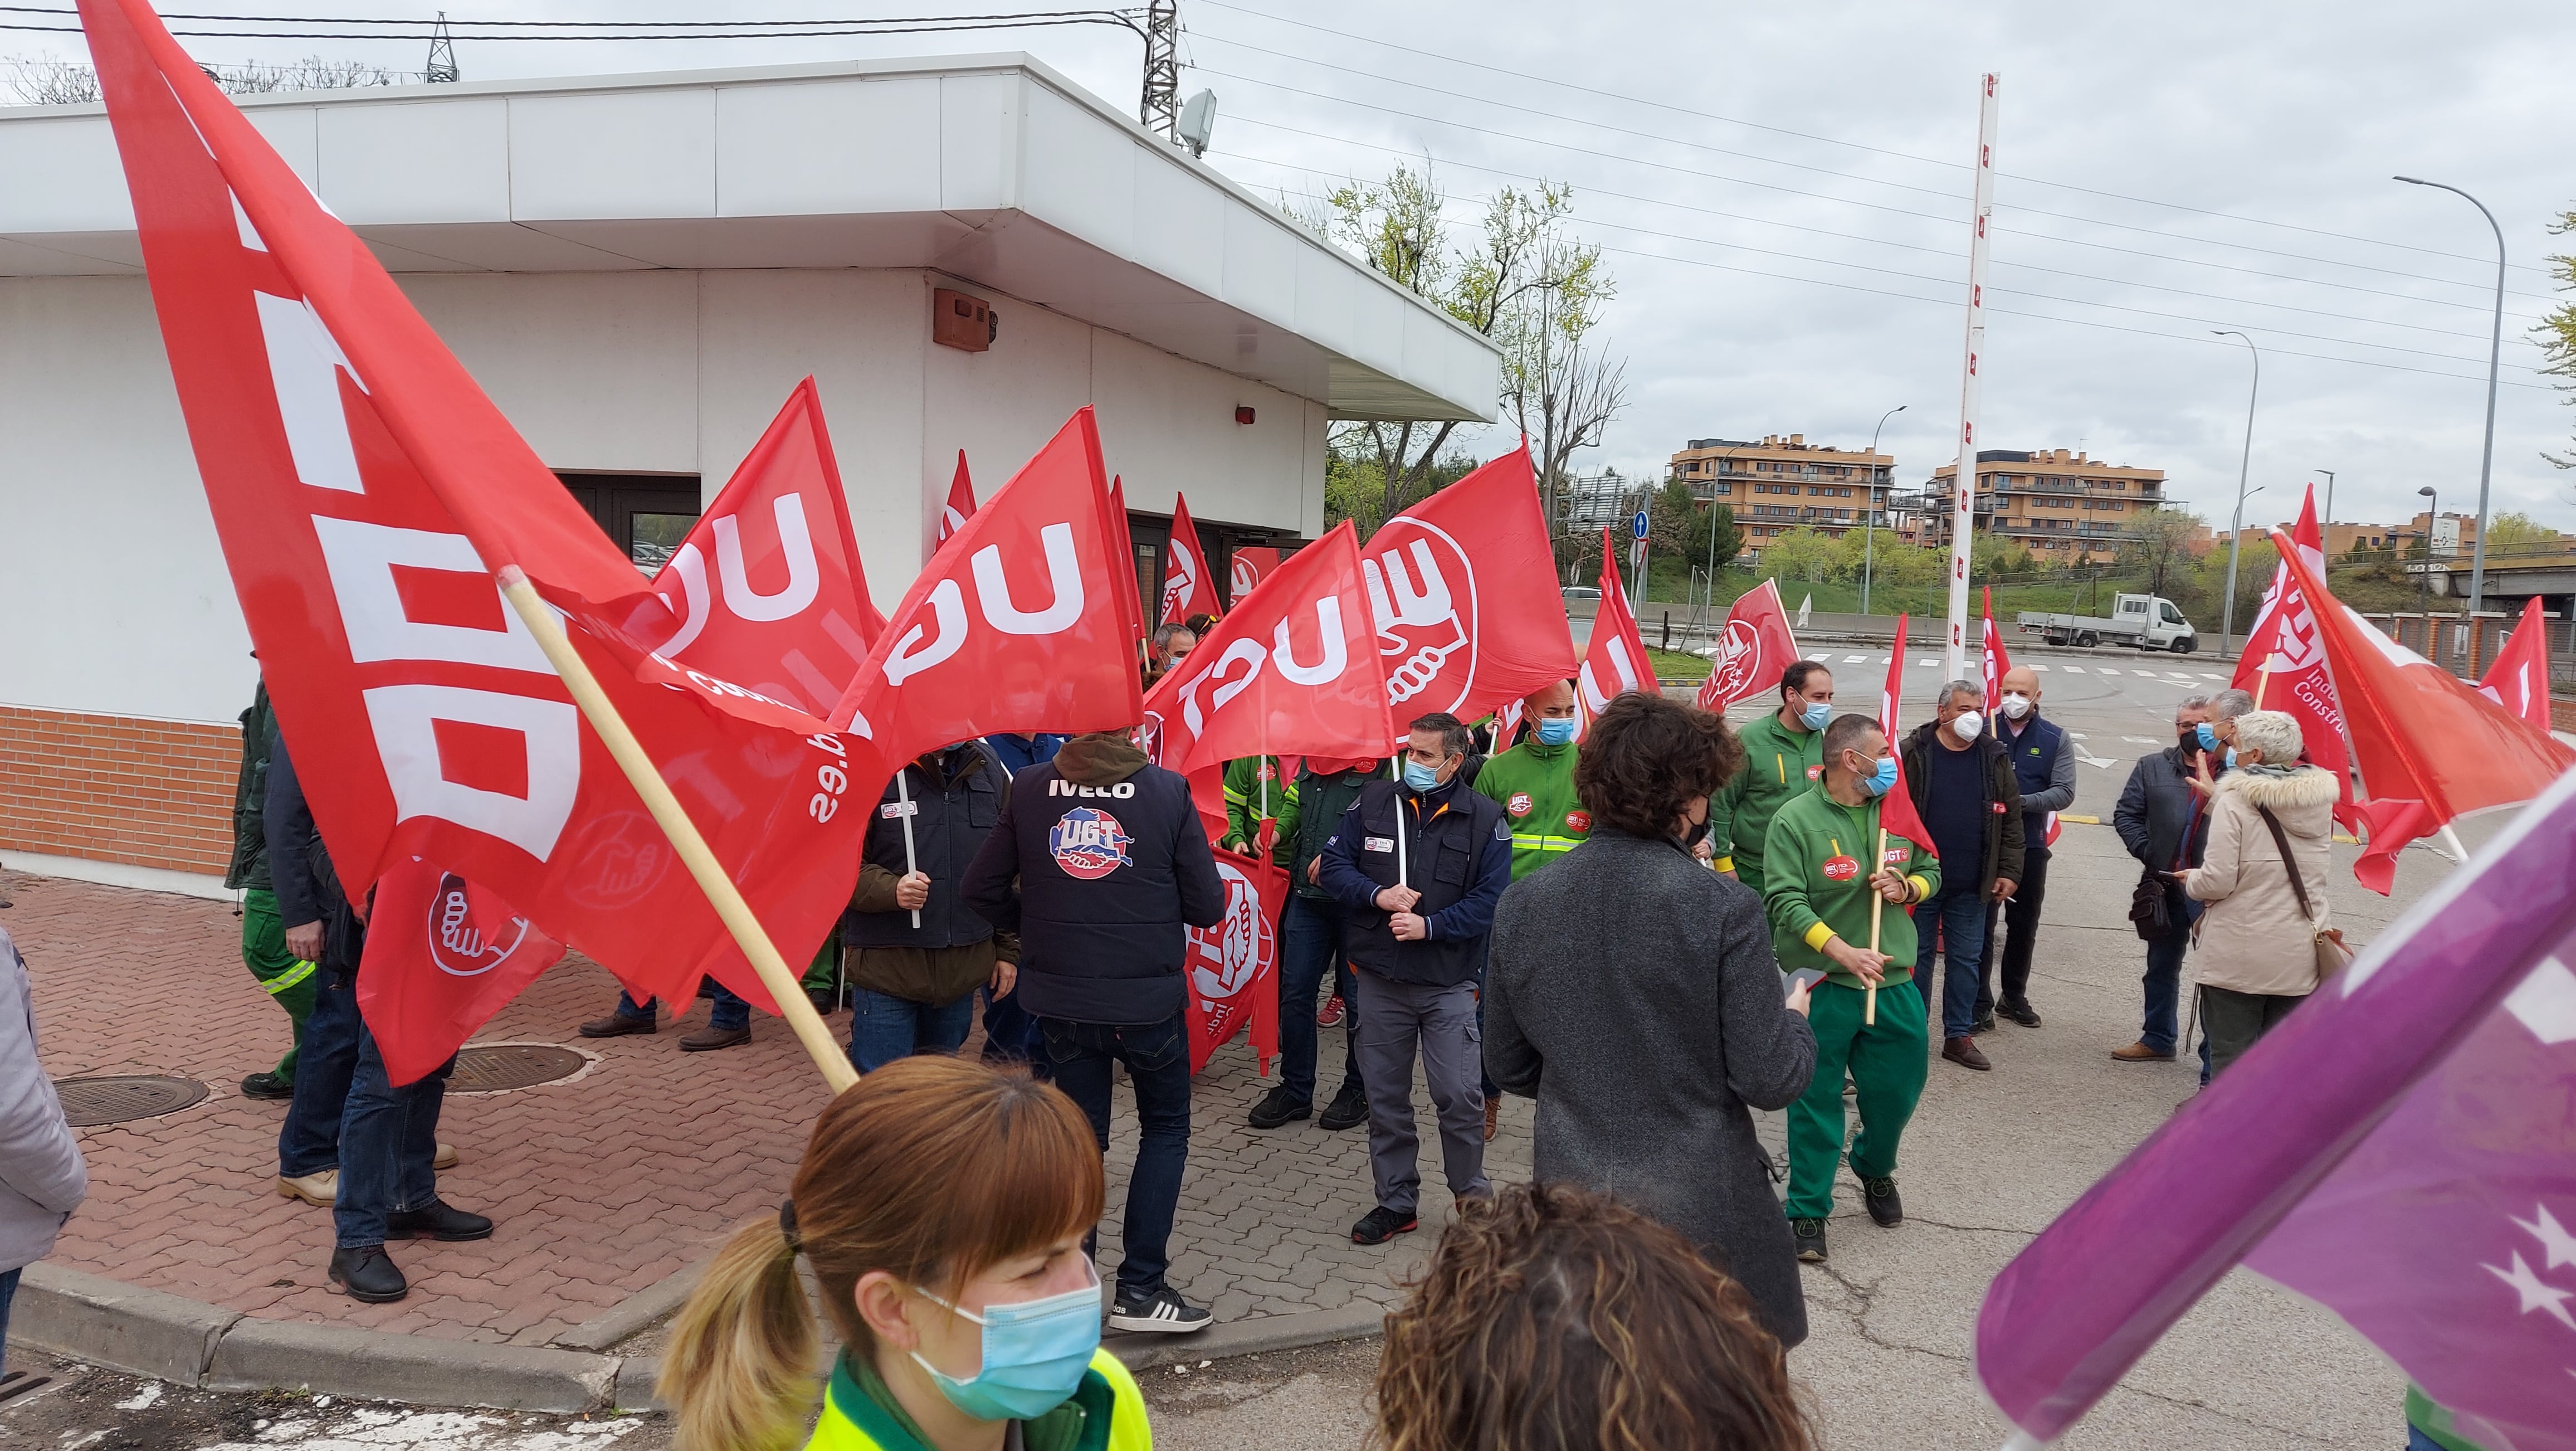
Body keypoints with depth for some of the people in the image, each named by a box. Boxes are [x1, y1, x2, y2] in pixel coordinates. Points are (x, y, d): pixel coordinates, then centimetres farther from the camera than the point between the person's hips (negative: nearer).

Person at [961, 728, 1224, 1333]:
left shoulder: (1028, 789, -4)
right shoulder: (1168, 791, -12)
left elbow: (982, 890, 1)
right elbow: (1208, 907, -8)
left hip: (1062, 1000, 3)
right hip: (1148, 999, -2)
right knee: (1165, 1129, 16)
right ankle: (1140, 1289, 12)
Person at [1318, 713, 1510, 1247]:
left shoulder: (1484, 819, -5)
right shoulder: (1374, 802, 2)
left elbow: (1491, 898, -9)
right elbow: (1335, 864, 3)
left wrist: (1429, 926, -19)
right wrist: (1377, 894, -14)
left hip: (1449, 983, -2)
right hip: (1380, 980, 3)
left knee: (1461, 1097, -2)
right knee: (1386, 1098, 11)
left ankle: (1470, 1194, 22)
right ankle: (1396, 1202, 26)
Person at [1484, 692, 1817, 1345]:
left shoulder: (1520, 905, -4)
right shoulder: (1723, 909, -16)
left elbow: (1507, 1067, 6)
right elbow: (1771, 1080, -13)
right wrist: (1795, 1019, 7)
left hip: (1569, 1192, 4)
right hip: (1701, 1207, -4)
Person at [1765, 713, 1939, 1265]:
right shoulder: (1795, 820, -13)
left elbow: (1931, 872, 18)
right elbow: (1786, 902, -19)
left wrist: (1906, 887, -6)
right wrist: (1842, 952, -30)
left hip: (1894, 984, 5)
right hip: (1823, 987, -5)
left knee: (1897, 1091, 16)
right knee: (1817, 1100, 3)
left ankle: (1875, 1169, 46)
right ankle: (1808, 1210, 17)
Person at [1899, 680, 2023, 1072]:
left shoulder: (1994, 758, 5)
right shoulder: (1913, 753, -7)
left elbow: (2010, 819, 7)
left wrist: (2009, 872, 1)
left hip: (1971, 886, 3)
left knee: (1966, 959, 9)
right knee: (1917, 956, 8)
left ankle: (1959, 1036, 19)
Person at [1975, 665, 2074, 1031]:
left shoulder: (2054, 739, 1)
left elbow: (2064, 793, -5)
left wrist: (2020, 801, -19)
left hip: (2030, 846, 3)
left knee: (2024, 925, 15)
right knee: (1982, 925, -3)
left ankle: (2014, 997, 31)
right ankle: (1981, 1003, 5)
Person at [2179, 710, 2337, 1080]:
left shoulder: (2235, 803, -14)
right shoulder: (2320, 800, 4)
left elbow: (2217, 881, -17)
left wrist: (2191, 880, 5)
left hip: (2239, 957, -5)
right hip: (2301, 956, 5)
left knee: (2230, 1053, 5)